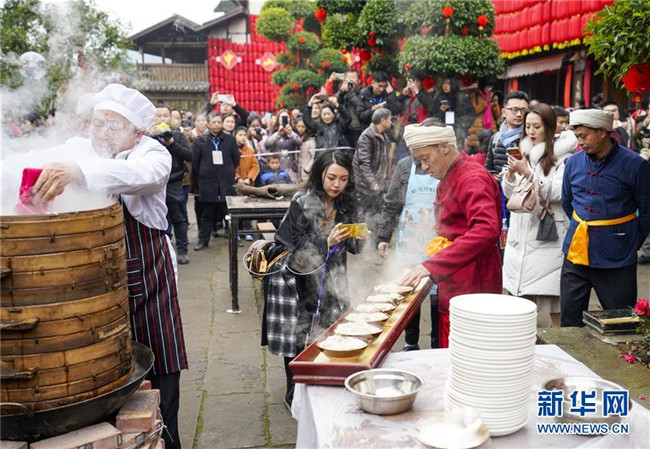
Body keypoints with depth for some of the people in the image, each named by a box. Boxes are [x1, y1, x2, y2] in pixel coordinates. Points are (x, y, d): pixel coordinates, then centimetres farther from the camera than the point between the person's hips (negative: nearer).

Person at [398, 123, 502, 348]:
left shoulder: (473, 179, -15)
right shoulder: (447, 179, 18)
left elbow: (487, 230, -31)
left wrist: (433, 265, -34)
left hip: (472, 288, -9)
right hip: (452, 286, 10)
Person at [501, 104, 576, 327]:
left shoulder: (563, 157, -4)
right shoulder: (523, 153, 12)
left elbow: (556, 193, -12)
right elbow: (509, 194, 12)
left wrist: (527, 172, -18)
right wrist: (511, 172, -7)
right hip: (520, 232, 5)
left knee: (554, 302, -3)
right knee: (520, 295, 8)